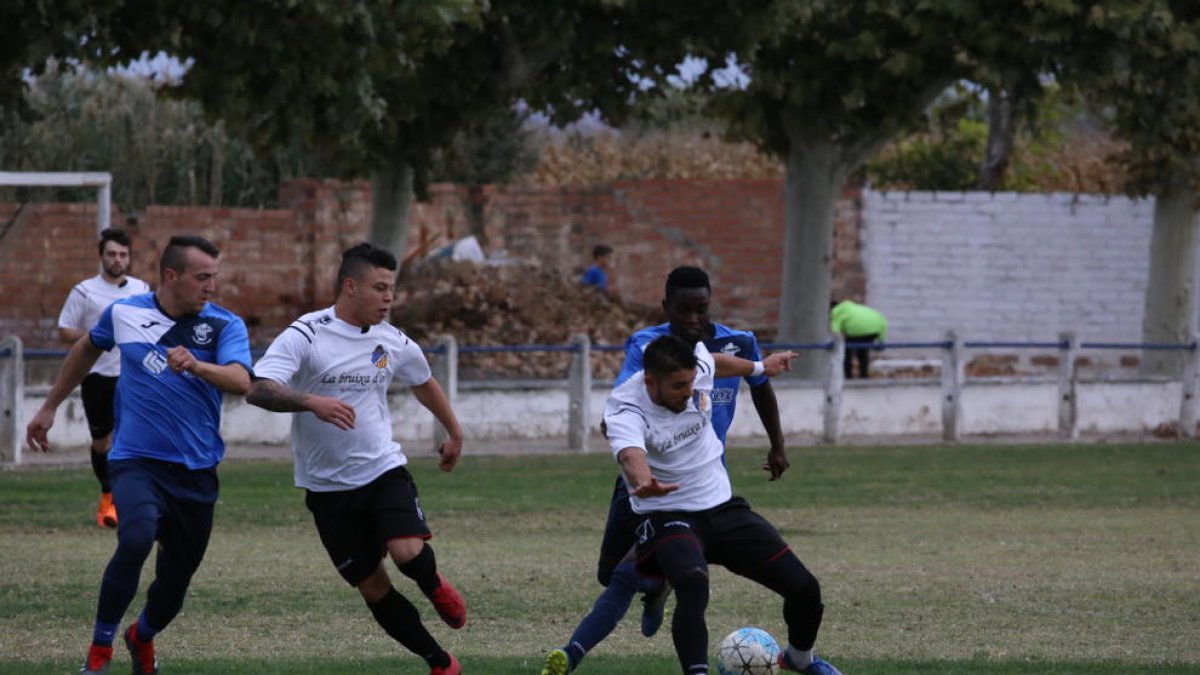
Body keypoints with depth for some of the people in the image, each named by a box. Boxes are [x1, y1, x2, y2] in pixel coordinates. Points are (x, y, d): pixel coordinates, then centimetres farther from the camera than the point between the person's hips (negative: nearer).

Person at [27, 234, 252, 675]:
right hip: (137, 461, -2)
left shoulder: (225, 325, -4)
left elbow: (241, 382, -22)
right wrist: (49, 408, 27)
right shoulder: (124, 314, 0)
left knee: (176, 579, 9)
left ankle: (142, 638, 44)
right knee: (137, 539, -30)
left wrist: (196, 366, -40)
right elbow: (87, 349, 21)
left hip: (196, 472, 2)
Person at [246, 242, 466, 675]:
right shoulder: (305, 336, -14)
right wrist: (311, 402, -42)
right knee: (373, 588, 1)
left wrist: (454, 433, 34)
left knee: (408, 552, -24)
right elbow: (259, 390, -26)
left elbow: (424, 383, 23)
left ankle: (436, 588, 11)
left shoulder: (393, 343, 1)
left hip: (383, 469, 2)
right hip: (328, 488, -2)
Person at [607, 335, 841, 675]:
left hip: (722, 506, 6)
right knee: (693, 584, -39)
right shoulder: (625, 410, -25)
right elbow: (631, 455, -48)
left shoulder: (698, 367, -9)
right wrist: (645, 485, -71)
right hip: (666, 517, -6)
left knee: (804, 588, 2)